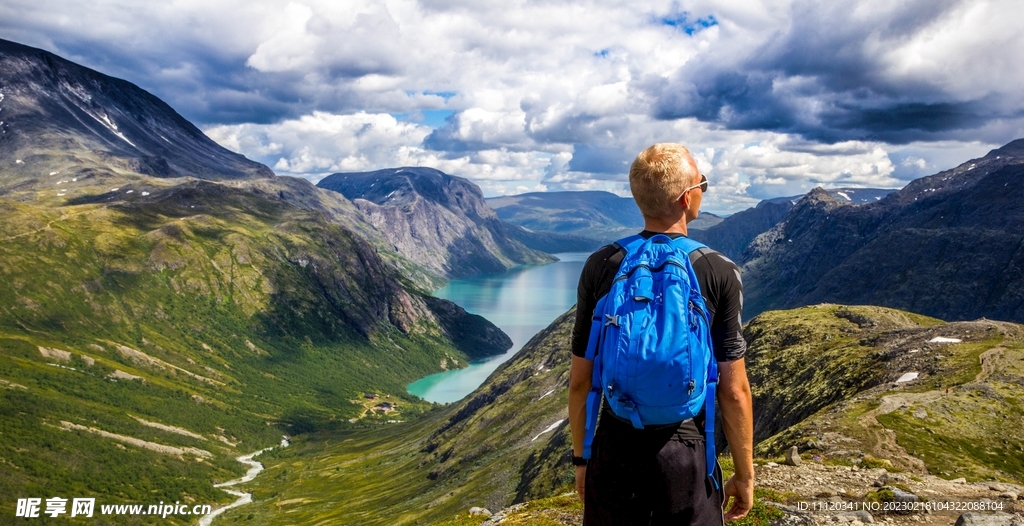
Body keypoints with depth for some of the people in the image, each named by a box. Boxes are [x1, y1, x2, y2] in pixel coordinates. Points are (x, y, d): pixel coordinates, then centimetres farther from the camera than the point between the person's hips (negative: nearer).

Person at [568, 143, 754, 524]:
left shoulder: (600, 266, -7)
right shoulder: (719, 273, -12)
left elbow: (580, 380, -3)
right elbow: (734, 391, -9)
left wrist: (581, 457, 10)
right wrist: (744, 474, 4)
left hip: (614, 452, 2)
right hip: (686, 455, -1)